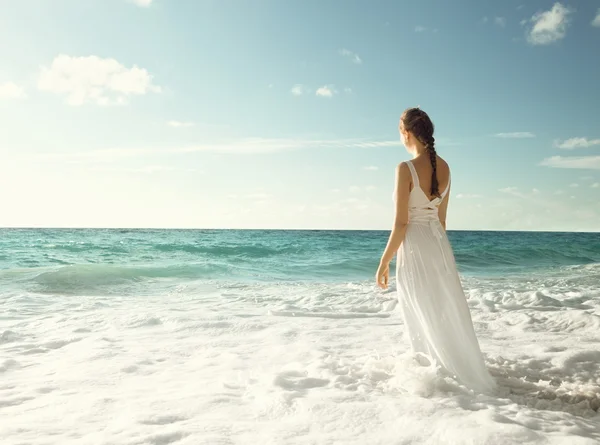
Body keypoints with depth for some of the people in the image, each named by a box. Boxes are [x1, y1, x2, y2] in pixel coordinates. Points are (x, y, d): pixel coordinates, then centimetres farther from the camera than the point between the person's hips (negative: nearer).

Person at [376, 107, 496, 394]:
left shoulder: (406, 169, -16)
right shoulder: (444, 167, 5)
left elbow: (401, 223, -17)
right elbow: (441, 216, 13)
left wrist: (384, 263, -9)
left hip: (414, 248, -7)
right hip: (439, 244, 7)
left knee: (425, 318, 6)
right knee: (447, 314, 18)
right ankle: (469, 376, 30)